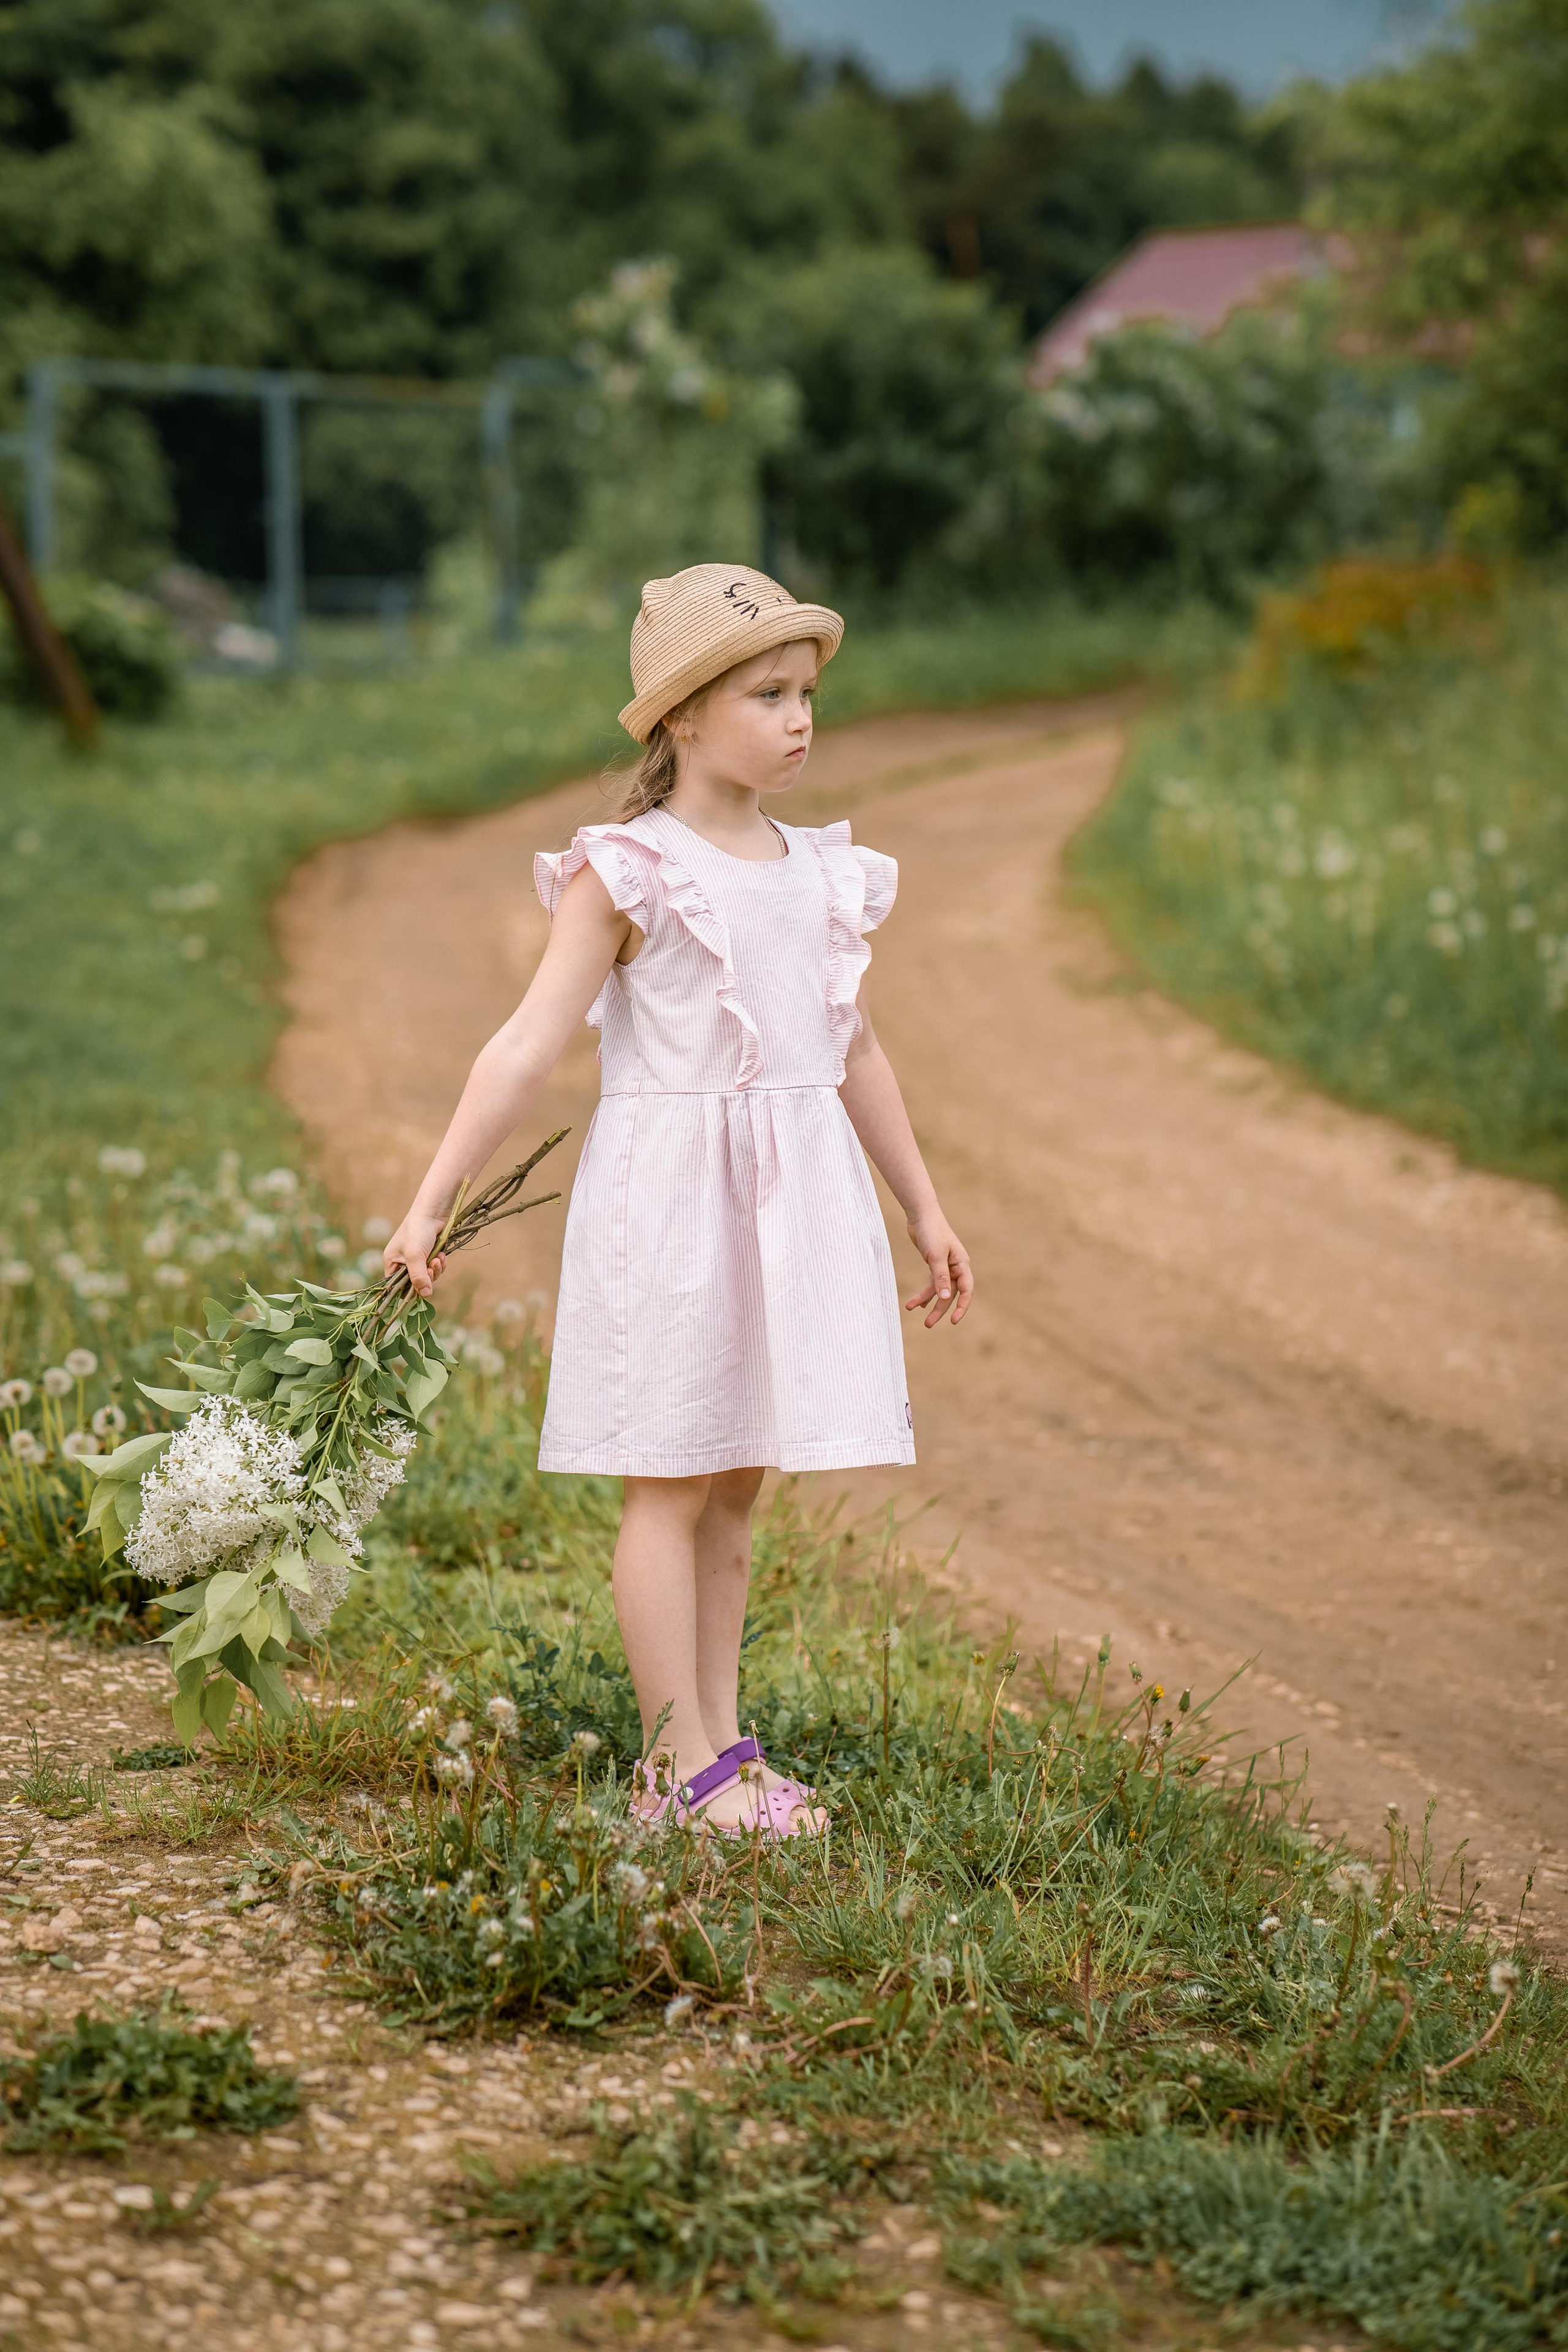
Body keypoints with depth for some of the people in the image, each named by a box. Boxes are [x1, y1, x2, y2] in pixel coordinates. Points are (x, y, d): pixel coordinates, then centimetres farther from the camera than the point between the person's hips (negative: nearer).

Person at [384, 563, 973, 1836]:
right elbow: (528, 1048, -9)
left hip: (797, 1199, 6)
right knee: (672, 1483, 0)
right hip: (672, 1201, -6)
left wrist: (925, 1209, 23)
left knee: (738, 1487, 11)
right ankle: (682, 1763, 6)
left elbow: (856, 1052, 21)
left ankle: (716, 1743, 18)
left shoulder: (822, 872, 11)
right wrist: (430, 1205, -12)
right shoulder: (627, 873, -8)